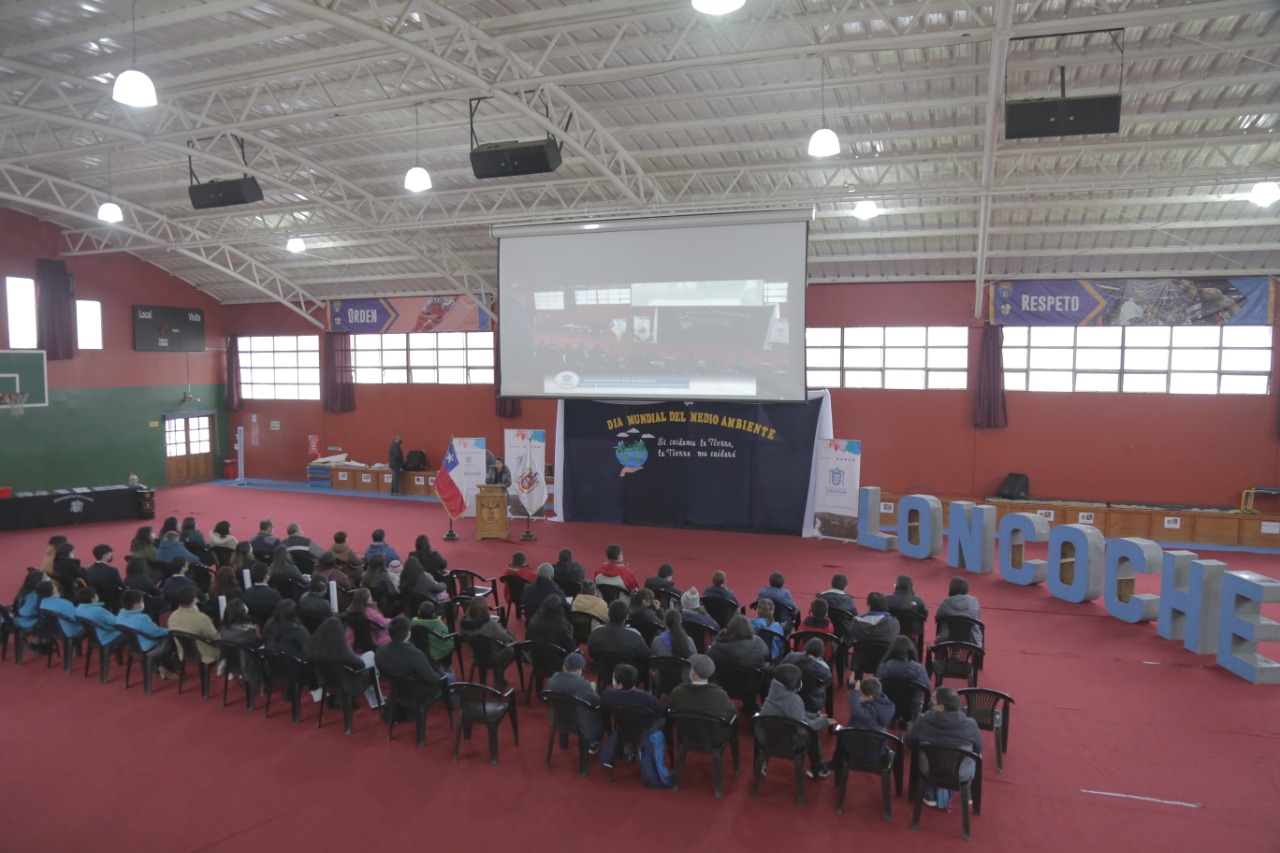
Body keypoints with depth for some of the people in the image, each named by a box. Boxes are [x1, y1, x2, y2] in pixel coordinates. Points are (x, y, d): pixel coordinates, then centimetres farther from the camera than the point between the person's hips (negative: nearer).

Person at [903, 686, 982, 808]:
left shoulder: (922, 721, -20)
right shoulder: (970, 724, -21)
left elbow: (908, 743, -2)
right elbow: (978, 750, -2)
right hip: (962, 775, 0)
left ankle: (930, 796, 37)